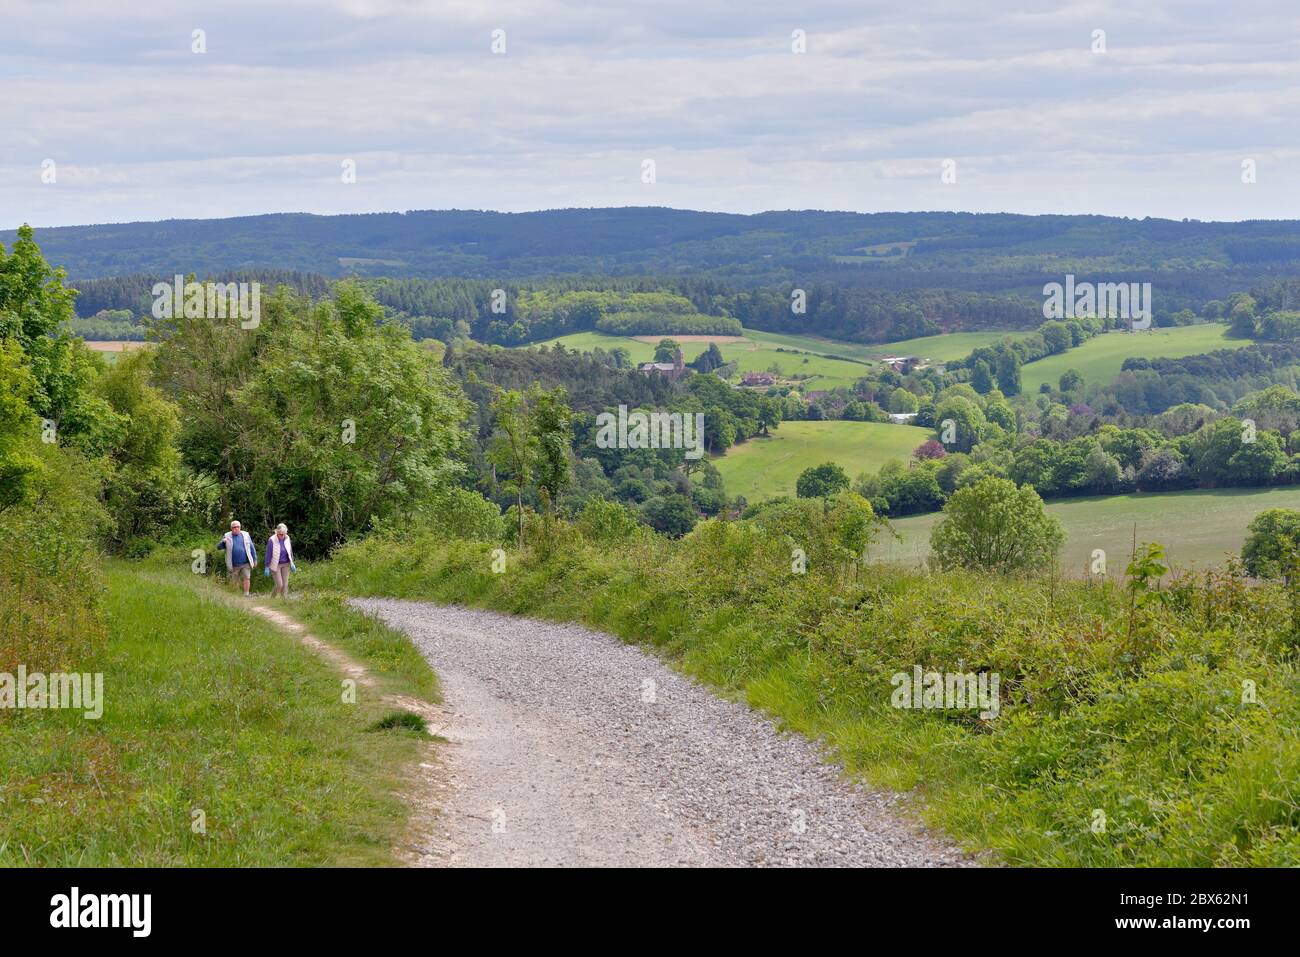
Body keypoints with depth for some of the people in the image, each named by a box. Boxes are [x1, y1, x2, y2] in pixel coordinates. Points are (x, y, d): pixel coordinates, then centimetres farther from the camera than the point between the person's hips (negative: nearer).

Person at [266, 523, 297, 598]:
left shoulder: (287, 539, 0)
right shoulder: (272, 540, -15)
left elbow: (290, 551, 13)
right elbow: (268, 554, -10)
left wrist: (292, 563, 13)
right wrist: (267, 567, -9)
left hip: (285, 565, 5)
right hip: (276, 565, -5)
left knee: (285, 584, 1)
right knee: (279, 584, -9)